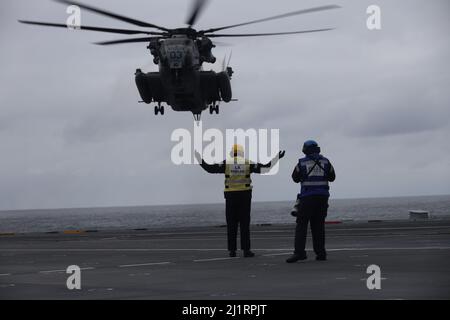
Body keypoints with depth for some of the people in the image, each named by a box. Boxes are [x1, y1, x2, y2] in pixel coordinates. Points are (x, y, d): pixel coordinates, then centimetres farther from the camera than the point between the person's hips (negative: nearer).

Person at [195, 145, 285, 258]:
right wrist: (276, 158, 1)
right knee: (244, 223, 0)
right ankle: (246, 250, -5)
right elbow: (263, 168, -5)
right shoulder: (247, 163, 1)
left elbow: (210, 168, -6)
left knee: (231, 224, 5)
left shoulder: (226, 163, 0)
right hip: (245, 195, 0)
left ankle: (232, 250, 3)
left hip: (231, 196, 0)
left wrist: (200, 159, 3)